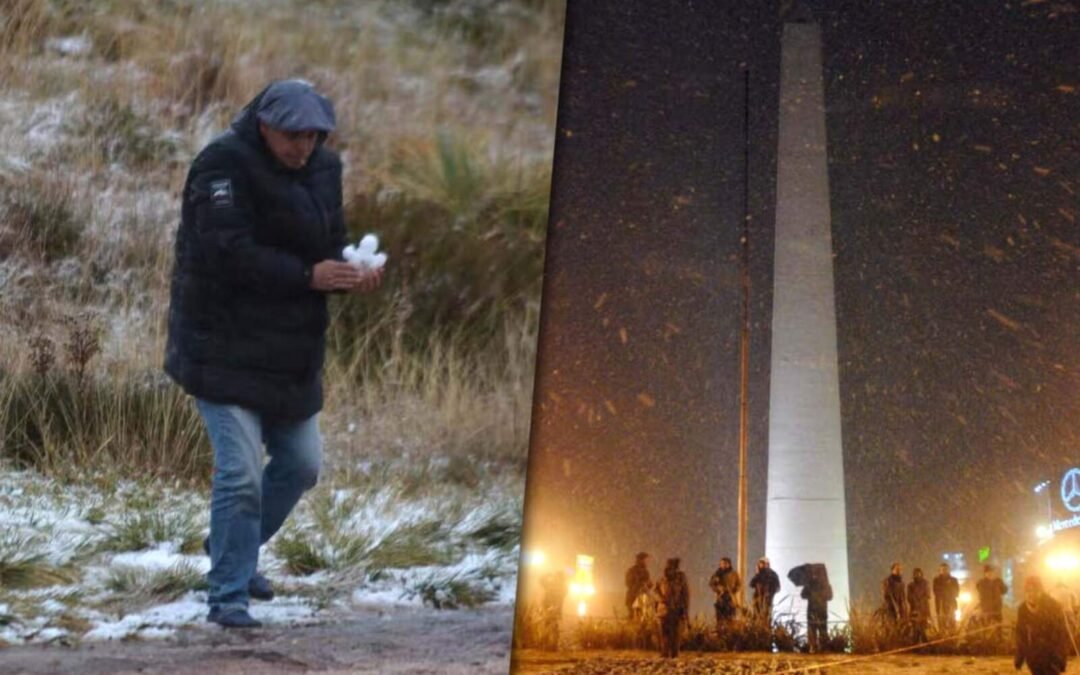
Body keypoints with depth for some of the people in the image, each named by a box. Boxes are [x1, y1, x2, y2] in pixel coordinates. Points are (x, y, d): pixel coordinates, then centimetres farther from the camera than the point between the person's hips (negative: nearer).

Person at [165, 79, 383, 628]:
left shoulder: (322, 168, 7)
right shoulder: (224, 166, -16)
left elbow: (329, 244, 10)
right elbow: (230, 254, -26)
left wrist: (353, 273, -12)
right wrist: (309, 276, -28)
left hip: (288, 351, 8)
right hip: (224, 348, -8)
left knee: (302, 464, 15)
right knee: (240, 473, -11)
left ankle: (235, 551, 37)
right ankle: (228, 597, 1)